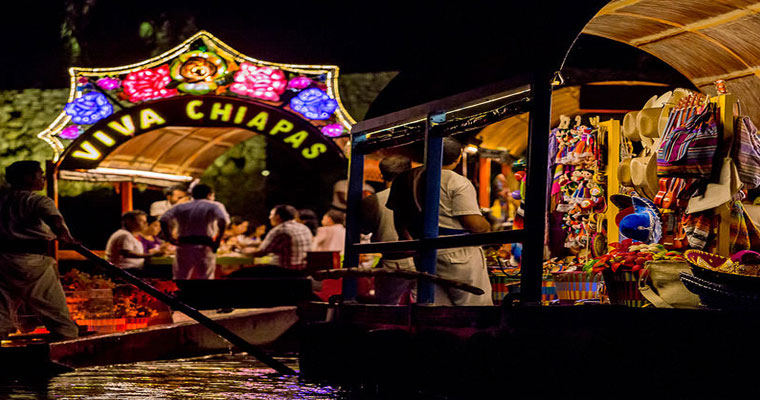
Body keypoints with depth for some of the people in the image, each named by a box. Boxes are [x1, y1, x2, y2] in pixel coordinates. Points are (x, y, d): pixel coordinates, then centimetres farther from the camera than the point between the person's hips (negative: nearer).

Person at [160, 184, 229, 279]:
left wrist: (169, 238, 1)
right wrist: (218, 240, -11)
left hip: (183, 246, 3)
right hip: (205, 246, -2)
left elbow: (163, 220, -1)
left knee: (179, 278, 9)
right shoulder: (214, 206, 4)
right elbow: (223, 220, -17)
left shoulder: (180, 207, 13)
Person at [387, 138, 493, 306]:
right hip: (458, 254, -6)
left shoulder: (403, 180, 8)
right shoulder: (458, 182, -12)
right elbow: (473, 223, -16)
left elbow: (399, 218, 17)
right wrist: (487, 227, 5)